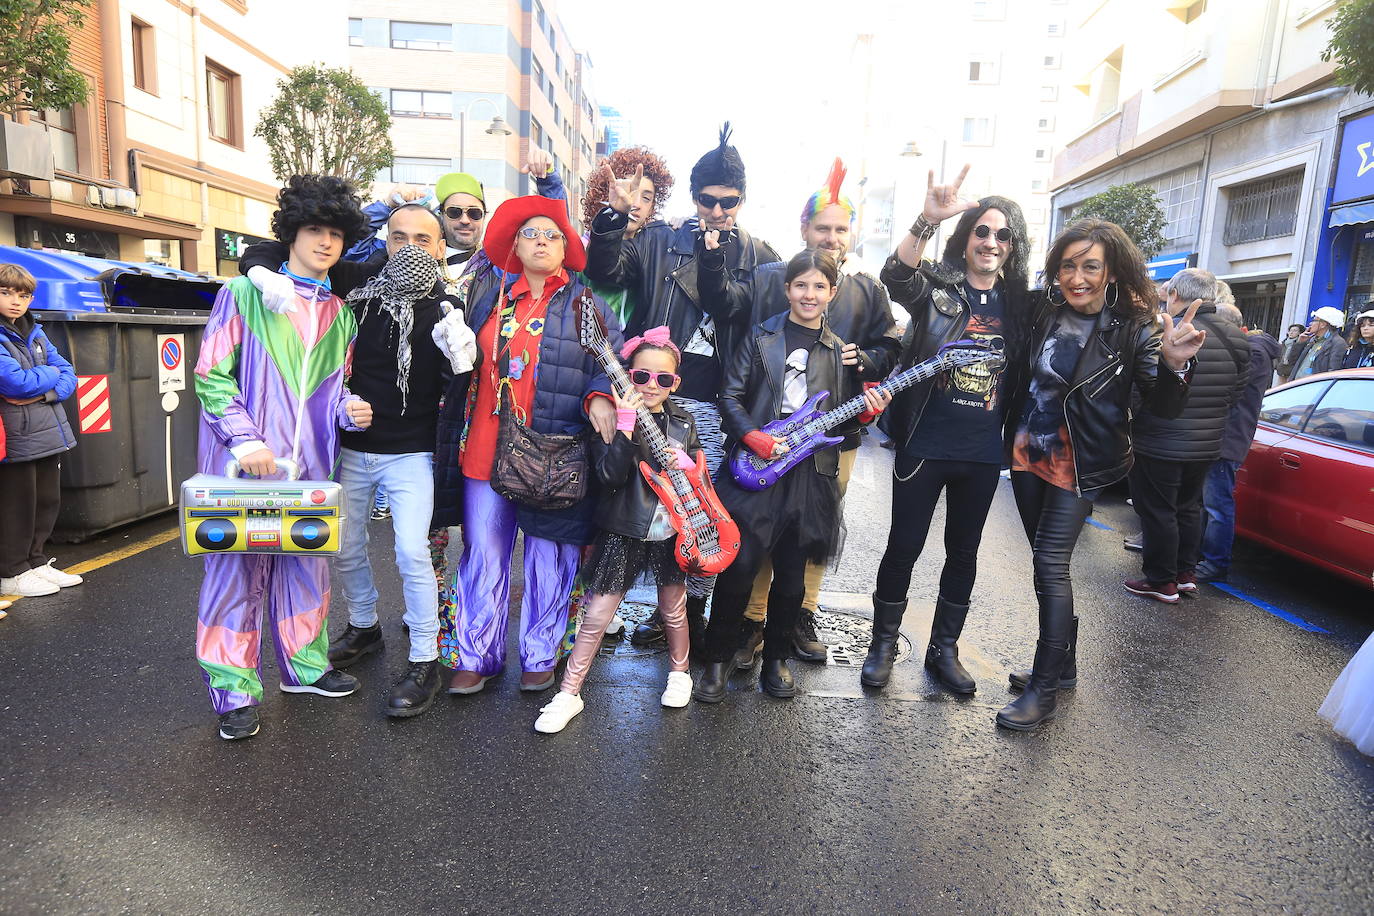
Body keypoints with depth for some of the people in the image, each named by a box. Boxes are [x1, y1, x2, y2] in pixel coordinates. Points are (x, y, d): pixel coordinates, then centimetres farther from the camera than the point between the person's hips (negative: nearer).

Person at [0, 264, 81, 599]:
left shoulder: (36, 334, 12)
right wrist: (50, 373, -3)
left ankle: (37, 562, 28)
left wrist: (45, 393, -10)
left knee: (48, 501, 14)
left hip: (47, 432, 7)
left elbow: (68, 375, 9)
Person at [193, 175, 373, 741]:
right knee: (239, 568, 1)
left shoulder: (341, 315, 13)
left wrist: (347, 409, -4)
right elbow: (211, 376, -5)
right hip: (244, 462, -4)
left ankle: (305, 665, 29)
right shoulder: (244, 293, -1)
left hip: (310, 464, 5)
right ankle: (235, 690, 14)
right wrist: (245, 439, -16)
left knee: (306, 563, 13)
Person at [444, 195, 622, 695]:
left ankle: (541, 657, 23)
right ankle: (476, 656, 22)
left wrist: (600, 396, -18)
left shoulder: (586, 303, 6)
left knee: (549, 557, 7)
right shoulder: (491, 300, 14)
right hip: (488, 447, 3)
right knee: (483, 552, 6)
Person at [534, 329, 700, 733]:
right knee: (596, 616, 1)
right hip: (624, 532, -3)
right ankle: (569, 693, 16)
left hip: (671, 531, 3)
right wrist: (627, 421, -30)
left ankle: (679, 672, 42)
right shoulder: (613, 421, -10)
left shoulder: (683, 424, 4)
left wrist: (686, 466, -12)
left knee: (673, 610, 18)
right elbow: (610, 475, -24)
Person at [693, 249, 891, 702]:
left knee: (791, 575, 9)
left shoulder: (840, 353, 13)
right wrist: (758, 440, -13)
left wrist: (867, 410, -4)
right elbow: (730, 397, -1)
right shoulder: (761, 338, 4)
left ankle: (776, 659, 28)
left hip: (811, 475, 3)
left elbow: (841, 421, 16)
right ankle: (719, 659, 14)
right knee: (738, 567, -5)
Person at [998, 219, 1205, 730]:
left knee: (1050, 564, -9)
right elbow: (1011, 375, 6)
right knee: (1047, 562, 13)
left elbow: (1163, 408, -9)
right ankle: (1064, 662, 30)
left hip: (1081, 464, -4)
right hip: (1027, 454, 4)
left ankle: (1045, 687, 3)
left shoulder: (1134, 328, -10)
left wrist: (1173, 366, -28)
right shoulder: (1037, 312, -2)